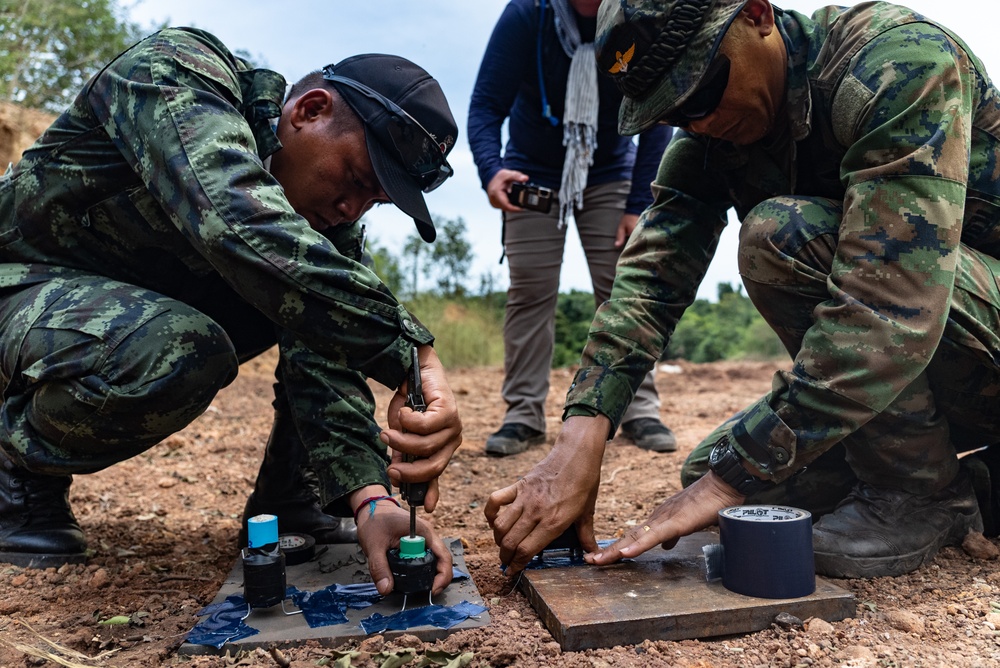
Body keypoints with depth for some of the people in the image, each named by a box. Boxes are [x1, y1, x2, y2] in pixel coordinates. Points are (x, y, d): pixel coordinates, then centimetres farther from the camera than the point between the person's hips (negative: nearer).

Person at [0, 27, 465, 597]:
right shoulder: (175, 76, -27)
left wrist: (369, 497, -34)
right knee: (175, 353, -37)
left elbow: (325, 356, -19)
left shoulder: (329, 212, -10)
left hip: (159, 296, 6)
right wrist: (410, 352, -52)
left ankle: (283, 501, -1)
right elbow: (244, 227, -48)